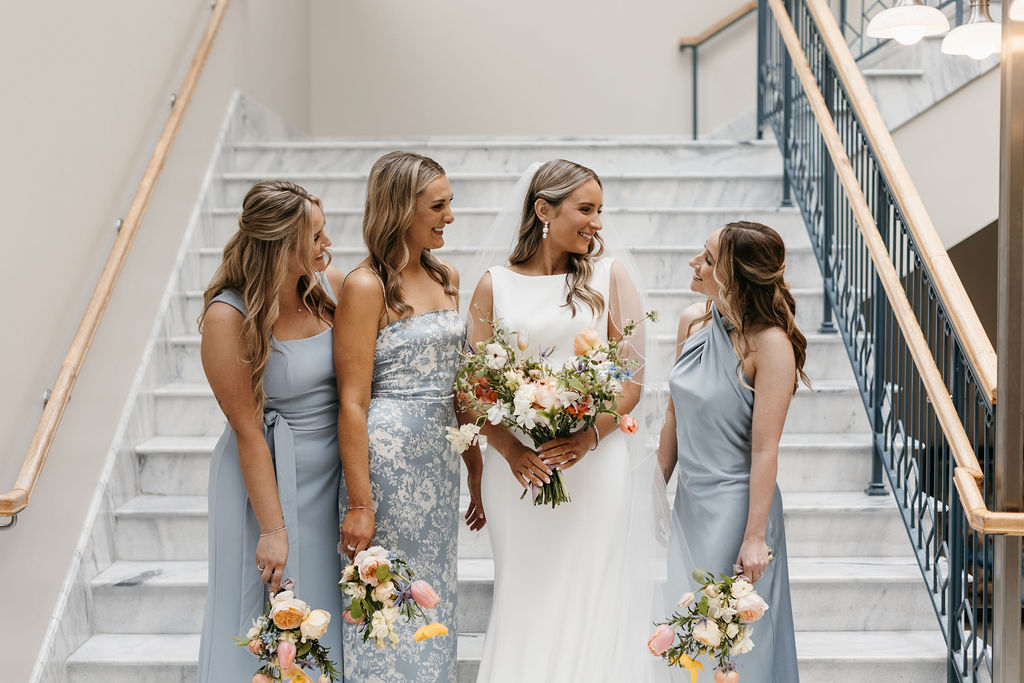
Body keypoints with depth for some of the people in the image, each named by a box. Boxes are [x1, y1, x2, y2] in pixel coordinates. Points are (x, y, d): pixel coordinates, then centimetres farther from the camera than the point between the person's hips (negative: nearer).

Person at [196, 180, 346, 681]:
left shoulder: (332, 285, -3)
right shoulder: (228, 317, -18)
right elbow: (247, 430, -16)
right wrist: (272, 528, -14)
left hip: (332, 474, 5)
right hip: (268, 480, -5)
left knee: (328, 614, 15)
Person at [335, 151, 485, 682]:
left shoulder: (446, 277, 10)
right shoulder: (366, 286, -12)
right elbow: (352, 403, -15)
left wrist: (476, 471, 15)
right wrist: (359, 503, -18)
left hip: (441, 459, 7)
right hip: (388, 457, -7)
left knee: (435, 598, 15)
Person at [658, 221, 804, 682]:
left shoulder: (770, 344, -19)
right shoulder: (693, 321, 0)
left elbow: (764, 449, -18)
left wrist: (754, 537, -16)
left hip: (735, 505, -7)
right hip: (690, 500, 7)